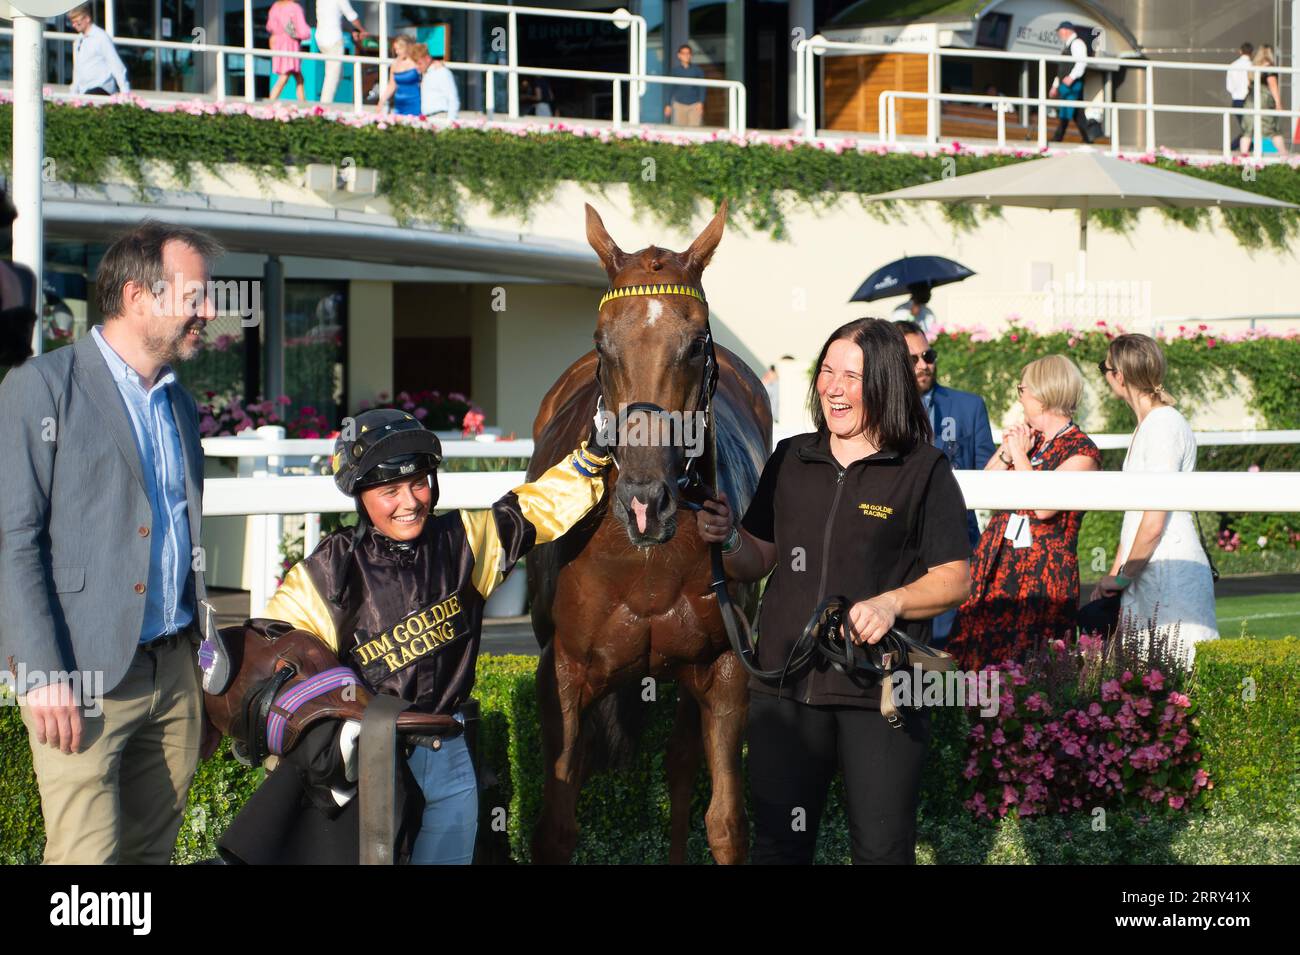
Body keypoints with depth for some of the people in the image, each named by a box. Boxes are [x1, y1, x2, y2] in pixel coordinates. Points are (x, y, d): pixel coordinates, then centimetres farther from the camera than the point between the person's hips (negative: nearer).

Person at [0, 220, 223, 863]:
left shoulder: (180, 405, 18)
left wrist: (208, 673, 17)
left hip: (174, 671, 7)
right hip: (85, 676, -7)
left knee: (152, 852, 9)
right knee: (88, 856, -12)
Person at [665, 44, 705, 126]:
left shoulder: (697, 70, 1)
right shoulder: (675, 70, 5)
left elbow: (702, 88, 3)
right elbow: (671, 89, 12)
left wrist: (701, 103, -9)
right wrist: (668, 105, 12)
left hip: (695, 105, -1)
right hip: (679, 105, 1)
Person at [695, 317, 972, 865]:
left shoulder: (924, 472, -2)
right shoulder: (790, 461, 10)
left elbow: (955, 579, -3)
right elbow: (758, 562, 15)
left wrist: (891, 603, -20)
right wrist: (727, 539, -6)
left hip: (881, 695, -4)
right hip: (785, 689, 4)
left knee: (882, 849, 4)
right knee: (778, 846, 9)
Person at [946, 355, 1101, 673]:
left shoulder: (1081, 452, -8)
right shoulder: (1025, 436, 14)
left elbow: (1043, 506, -21)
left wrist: (1020, 456, -11)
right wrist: (1006, 454, -3)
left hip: (1045, 572, -7)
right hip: (996, 564, 7)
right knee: (974, 657, 2)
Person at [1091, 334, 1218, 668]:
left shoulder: (1164, 426, -14)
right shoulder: (1148, 425, 17)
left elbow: (1153, 524, -17)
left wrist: (1122, 577, -7)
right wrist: (1115, 574, 16)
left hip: (1172, 575, -10)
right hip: (1148, 575, 10)